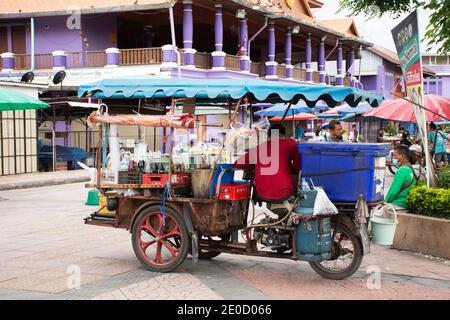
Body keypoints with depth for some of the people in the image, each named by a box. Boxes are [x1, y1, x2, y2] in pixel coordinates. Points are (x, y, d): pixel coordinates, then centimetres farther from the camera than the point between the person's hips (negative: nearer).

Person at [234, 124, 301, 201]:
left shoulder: (258, 148, 8)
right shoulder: (290, 143, 1)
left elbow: (237, 164, 10)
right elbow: (297, 169, 3)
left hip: (263, 194, 2)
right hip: (284, 193, -2)